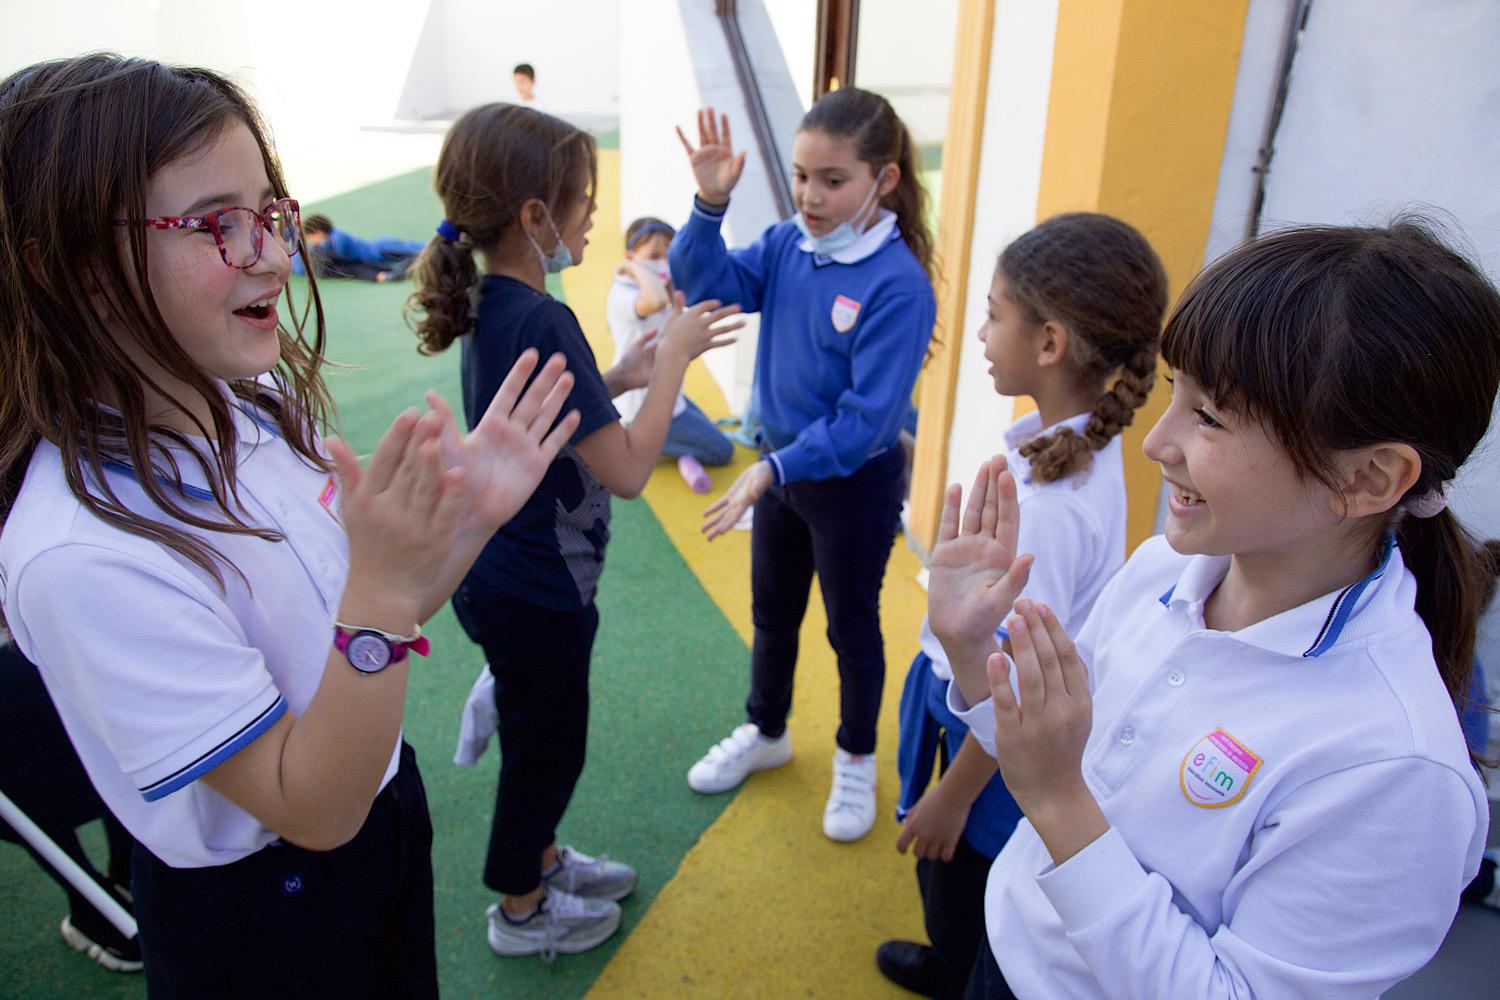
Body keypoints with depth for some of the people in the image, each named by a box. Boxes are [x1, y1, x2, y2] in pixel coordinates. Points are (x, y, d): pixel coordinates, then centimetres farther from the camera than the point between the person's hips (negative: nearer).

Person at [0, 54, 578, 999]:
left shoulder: (258, 407, -9)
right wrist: (383, 588, -39)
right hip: (261, 923, -6)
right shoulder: (82, 553, -31)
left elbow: (375, 634, 2)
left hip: (385, 798, 7)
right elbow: (314, 808, -26)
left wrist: (469, 519, -15)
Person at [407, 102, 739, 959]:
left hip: (513, 573, 9)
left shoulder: (491, 304, 1)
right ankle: (521, 910, 36)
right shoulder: (540, 323, -29)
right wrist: (673, 359, -18)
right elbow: (626, 469, -28)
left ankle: (542, 857, 49)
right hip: (537, 592, -9)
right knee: (546, 746, 13)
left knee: (544, 735, 27)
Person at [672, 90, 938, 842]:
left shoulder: (898, 284, -26)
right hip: (781, 462, 6)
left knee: (852, 625, 15)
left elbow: (864, 418, -27)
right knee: (771, 612, 23)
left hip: (855, 481, -6)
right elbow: (707, 282, -11)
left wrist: (772, 470, -30)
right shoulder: (788, 244, -6)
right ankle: (765, 733, 48)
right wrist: (710, 203, -26)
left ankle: (856, 762, 40)